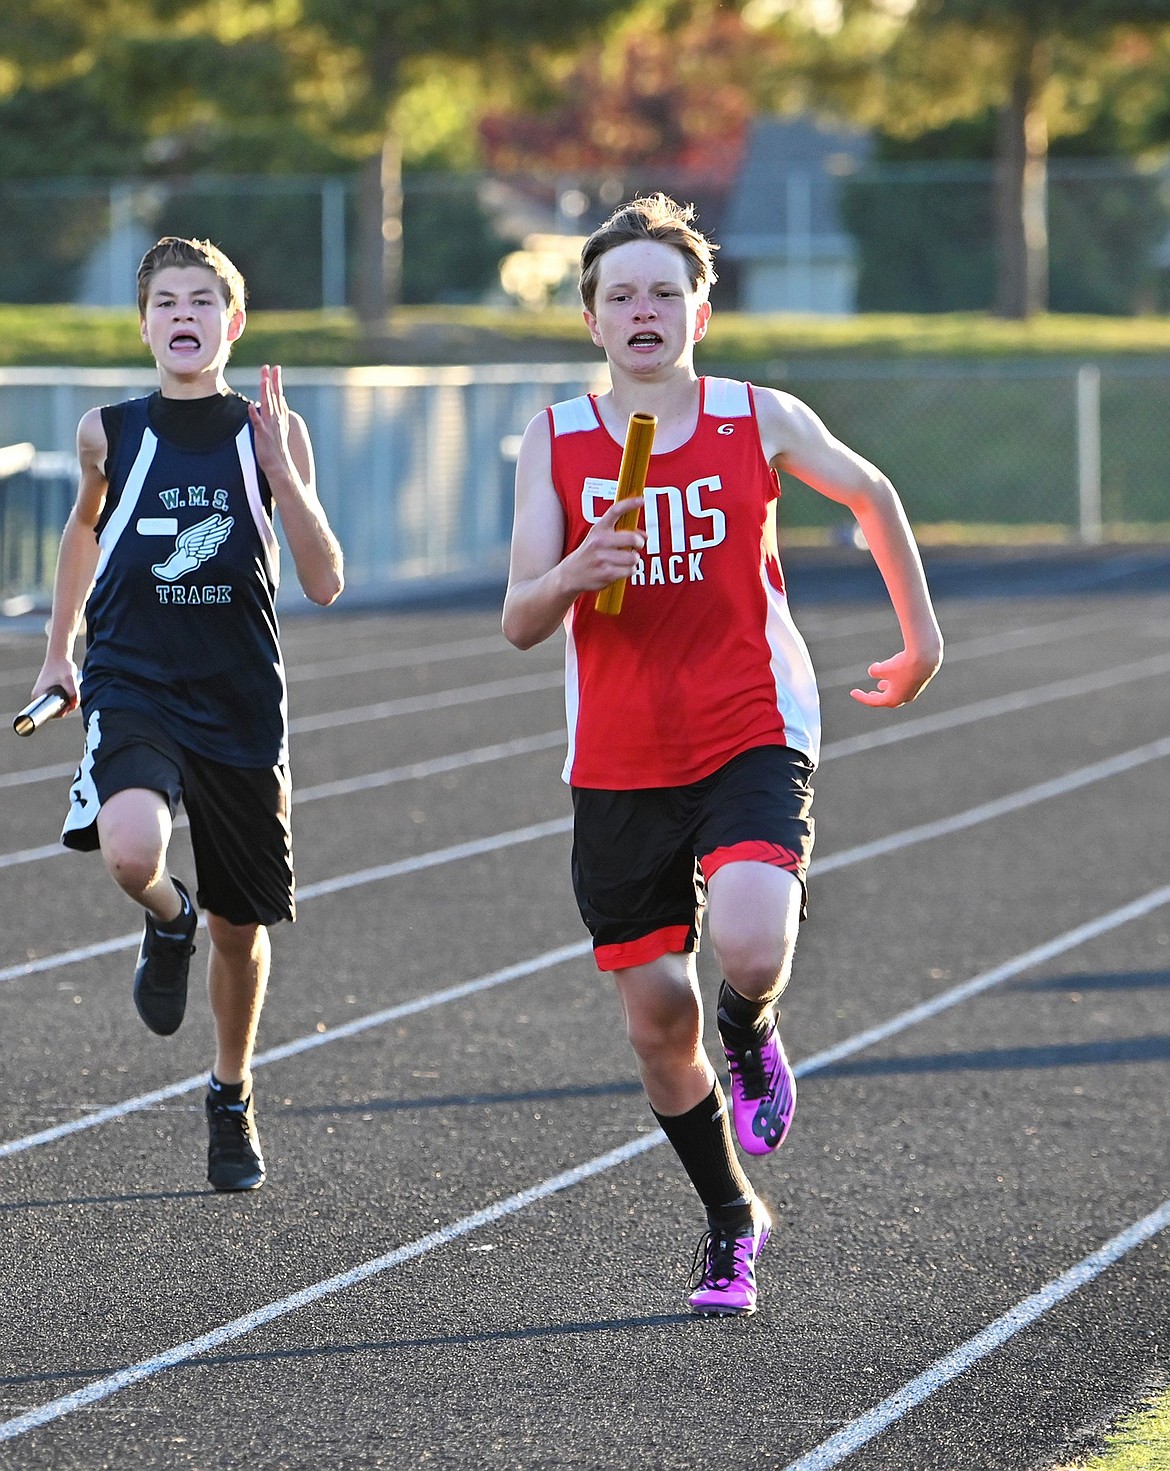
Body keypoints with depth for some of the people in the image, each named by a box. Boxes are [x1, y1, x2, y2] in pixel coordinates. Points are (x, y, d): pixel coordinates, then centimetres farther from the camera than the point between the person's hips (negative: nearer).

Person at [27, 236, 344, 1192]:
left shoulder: (271, 432, -1)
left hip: (239, 708, 1)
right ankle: (169, 924, 6)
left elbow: (325, 583, -6)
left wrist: (281, 469, -17)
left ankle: (232, 1100, 37)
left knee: (240, 925, 11)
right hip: (132, 691, -1)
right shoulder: (110, 432, 2)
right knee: (132, 854, -31)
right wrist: (59, 647, 26)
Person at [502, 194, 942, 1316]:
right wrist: (573, 573, -27)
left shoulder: (763, 422, -3)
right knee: (658, 1016, 5)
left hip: (753, 740, -2)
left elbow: (870, 496, 17)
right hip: (618, 767, 2)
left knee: (749, 949, -27)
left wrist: (921, 638, 23)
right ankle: (731, 1223, 27)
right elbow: (519, 623, -5)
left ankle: (752, 1044, 10)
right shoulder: (555, 443, -2)